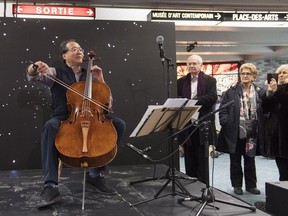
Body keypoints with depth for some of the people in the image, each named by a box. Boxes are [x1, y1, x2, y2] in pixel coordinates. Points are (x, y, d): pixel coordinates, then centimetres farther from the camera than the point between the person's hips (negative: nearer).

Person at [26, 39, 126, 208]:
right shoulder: (56, 73, 11)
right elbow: (32, 76, -5)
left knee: (119, 124, -21)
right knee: (51, 126, -38)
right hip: (64, 119, -3)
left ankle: (95, 174, -12)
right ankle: (51, 187, -40)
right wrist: (35, 67, -27)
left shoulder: (89, 75, 18)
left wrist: (100, 80, 0)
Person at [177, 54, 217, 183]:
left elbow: (212, 97, -10)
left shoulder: (210, 80, 4)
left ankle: (202, 183, 12)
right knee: (189, 156, 9)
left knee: (202, 157, 3)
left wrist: (194, 101, -16)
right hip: (186, 124, 3)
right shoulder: (181, 82, 13)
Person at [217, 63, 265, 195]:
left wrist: (260, 129, -7)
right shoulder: (232, 92, -1)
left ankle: (251, 185, 25)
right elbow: (223, 110, -2)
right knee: (235, 160, 10)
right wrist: (226, 125, -11)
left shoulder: (260, 93, 3)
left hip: (252, 133, 1)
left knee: (250, 160, 12)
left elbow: (264, 112, 3)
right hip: (235, 133, -1)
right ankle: (237, 185, 23)